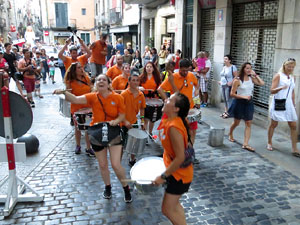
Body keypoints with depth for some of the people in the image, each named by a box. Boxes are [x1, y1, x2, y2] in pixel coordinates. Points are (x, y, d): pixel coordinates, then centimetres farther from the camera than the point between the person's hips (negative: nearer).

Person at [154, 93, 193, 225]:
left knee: (168, 209, 4)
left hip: (179, 174, -9)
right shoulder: (172, 121, 1)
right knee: (173, 204, 25)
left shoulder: (174, 127, -29)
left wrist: (163, 176, -21)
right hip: (177, 171, 9)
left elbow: (180, 157, -29)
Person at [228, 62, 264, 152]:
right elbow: (232, 94, -14)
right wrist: (243, 97, -19)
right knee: (236, 122, 12)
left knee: (248, 124, -1)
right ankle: (230, 134, 43)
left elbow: (262, 83, -10)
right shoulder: (237, 80, -12)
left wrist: (255, 75, -8)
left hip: (249, 103, 4)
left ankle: (245, 144, 0)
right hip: (239, 102, -4)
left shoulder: (251, 78, 2)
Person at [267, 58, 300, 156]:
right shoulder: (278, 76, -4)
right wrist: (281, 88, -30)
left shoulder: (292, 78, 14)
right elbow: (272, 91, -12)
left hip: (288, 104, 5)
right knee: (274, 124, 4)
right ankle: (269, 143, 22)